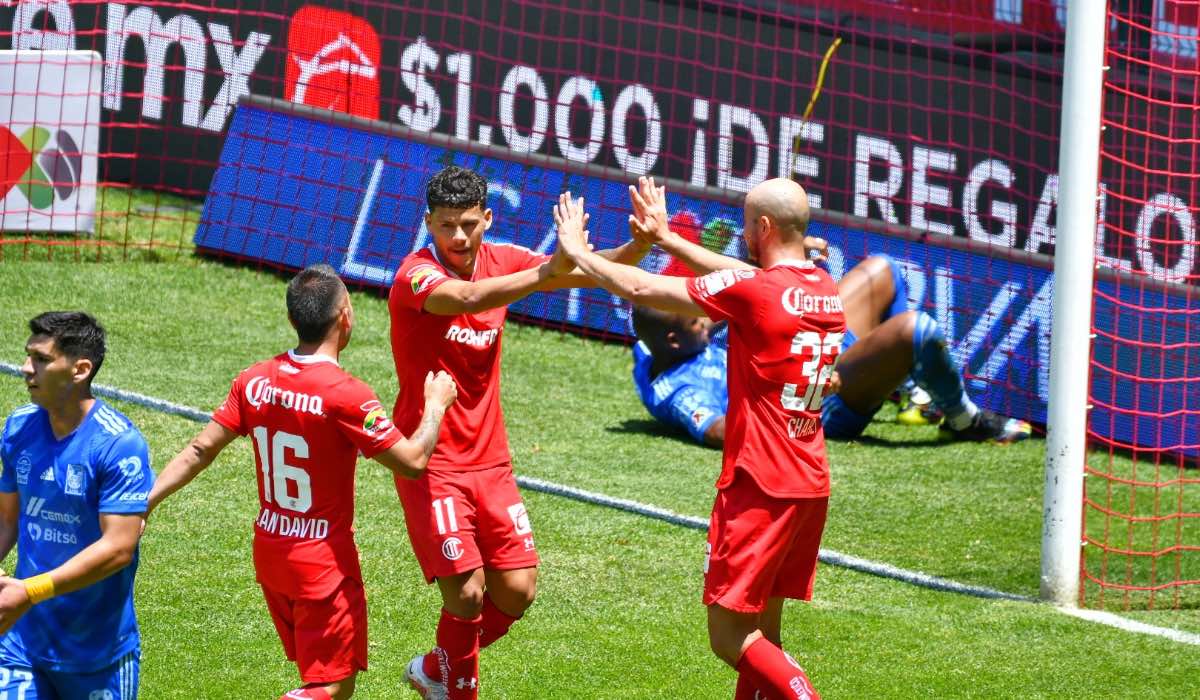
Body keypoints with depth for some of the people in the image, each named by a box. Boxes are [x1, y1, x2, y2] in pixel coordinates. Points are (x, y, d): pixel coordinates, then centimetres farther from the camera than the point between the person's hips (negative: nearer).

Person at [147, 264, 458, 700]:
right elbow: (412, 462, -16)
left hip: (270, 554, 7)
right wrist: (436, 404, 0)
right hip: (324, 565, -7)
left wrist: (145, 501, 5)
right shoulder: (346, 395, -20)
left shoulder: (255, 381, -2)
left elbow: (200, 450, -1)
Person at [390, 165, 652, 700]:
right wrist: (544, 274, -52)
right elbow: (468, 298, -38)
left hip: (489, 459, 6)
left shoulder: (501, 260, 3)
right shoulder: (417, 275, -17)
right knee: (466, 592, -13)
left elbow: (585, 273, 0)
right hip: (432, 460, -6)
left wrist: (637, 247, -21)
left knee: (517, 591, 2)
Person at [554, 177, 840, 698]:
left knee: (729, 635, -4)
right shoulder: (825, 288, 7)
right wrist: (665, 239, 30)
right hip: (811, 484, 8)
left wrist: (577, 252, 7)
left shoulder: (752, 291, -16)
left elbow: (641, 289, -9)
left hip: (759, 485, -8)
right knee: (762, 630, 14)